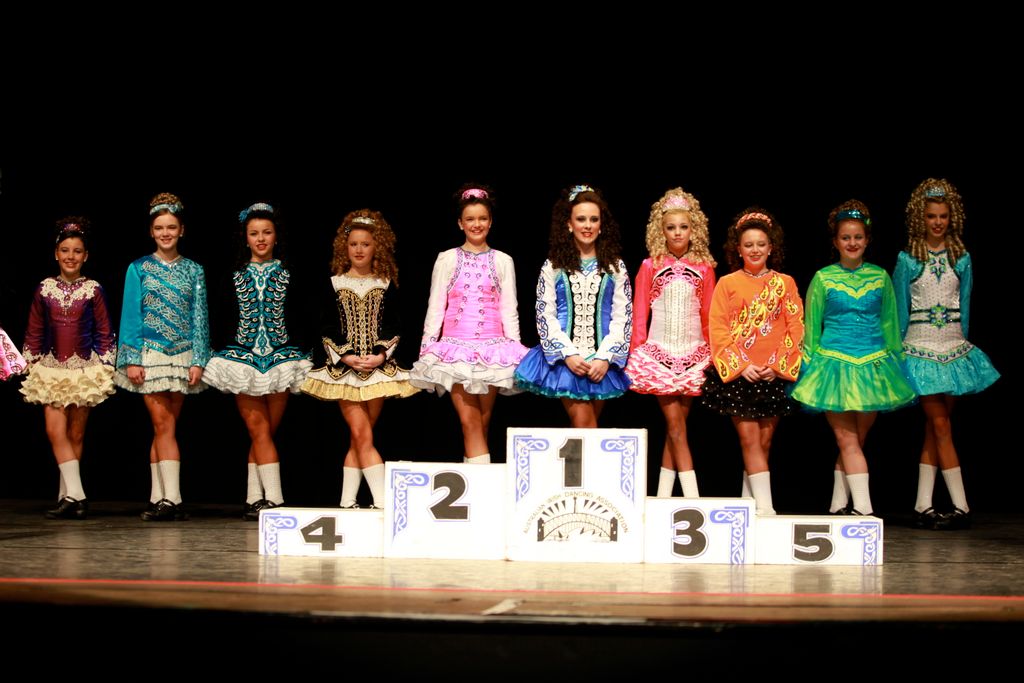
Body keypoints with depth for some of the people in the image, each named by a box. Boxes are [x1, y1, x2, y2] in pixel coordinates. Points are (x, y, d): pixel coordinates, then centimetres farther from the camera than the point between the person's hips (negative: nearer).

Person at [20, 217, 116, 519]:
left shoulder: (93, 290, 0)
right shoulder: (44, 290, 4)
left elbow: (105, 333, 4)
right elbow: (33, 332, 9)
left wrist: (106, 369, 0)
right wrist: (32, 366, 6)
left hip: (85, 369, -1)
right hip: (51, 369, 1)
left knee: (76, 435, 4)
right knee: (55, 431, -12)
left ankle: (67, 496, 13)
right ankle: (75, 496, -14)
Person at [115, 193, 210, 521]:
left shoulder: (194, 271, 9)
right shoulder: (139, 269, 5)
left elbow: (199, 318, 7)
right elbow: (130, 315, 2)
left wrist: (198, 360, -1)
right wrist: (131, 359, -6)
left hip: (182, 356, 2)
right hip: (150, 354, -2)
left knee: (164, 427, 4)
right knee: (163, 426, -8)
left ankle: (160, 498, 6)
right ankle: (171, 499, -11)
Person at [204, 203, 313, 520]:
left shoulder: (289, 274, 7)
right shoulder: (234, 276, 8)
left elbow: (301, 318, 6)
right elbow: (222, 321, 9)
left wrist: (300, 354, -2)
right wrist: (223, 354, 2)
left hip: (281, 359, 0)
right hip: (242, 358, 0)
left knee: (263, 432, 1)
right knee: (259, 430, -8)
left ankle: (254, 499, 5)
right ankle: (273, 499, -13)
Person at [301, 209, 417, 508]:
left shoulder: (386, 285, 7)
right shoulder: (334, 284, 5)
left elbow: (394, 326, 4)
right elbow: (328, 329, 2)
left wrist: (381, 355, -11)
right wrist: (346, 357, -10)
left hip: (379, 366, 1)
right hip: (344, 367, -1)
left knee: (359, 438, 3)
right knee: (363, 436, -11)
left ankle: (347, 500, 8)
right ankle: (382, 501, -15)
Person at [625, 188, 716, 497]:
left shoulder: (704, 269, 6)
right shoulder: (650, 267, 3)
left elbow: (709, 316, 9)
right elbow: (639, 314, 4)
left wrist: (713, 353, 6)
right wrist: (636, 353, -1)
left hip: (694, 353, 2)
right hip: (659, 352, -2)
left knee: (676, 425, 3)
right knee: (675, 425, -7)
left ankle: (663, 495, 10)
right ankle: (692, 496, -9)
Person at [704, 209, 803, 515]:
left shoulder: (785, 283, 8)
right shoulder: (727, 283, 5)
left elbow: (795, 327, 4)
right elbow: (717, 329, -1)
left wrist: (777, 365, -7)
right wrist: (741, 365, -10)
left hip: (775, 375, 2)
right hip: (736, 373, -2)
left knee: (764, 443, 4)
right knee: (750, 440, -7)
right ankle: (764, 506, -10)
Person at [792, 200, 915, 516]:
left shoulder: (880, 277, 7)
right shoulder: (823, 278, 2)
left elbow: (890, 324, 13)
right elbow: (811, 327, 6)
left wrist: (897, 363, 12)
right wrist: (808, 367, 5)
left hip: (873, 364, 2)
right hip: (834, 363, -2)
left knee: (855, 439, 6)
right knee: (847, 438, -7)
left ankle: (839, 503, 16)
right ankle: (863, 507, -11)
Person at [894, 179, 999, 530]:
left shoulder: (961, 259, 7)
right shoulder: (907, 260, 0)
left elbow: (964, 306, 11)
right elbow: (900, 309, 3)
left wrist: (961, 342, 8)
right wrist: (897, 350, 4)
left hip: (953, 347, 3)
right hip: (920, 347, -3)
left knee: (935, 427, 4)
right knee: (940, 425, -6)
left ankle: (923, 507, 6)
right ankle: (961, 507, -5)